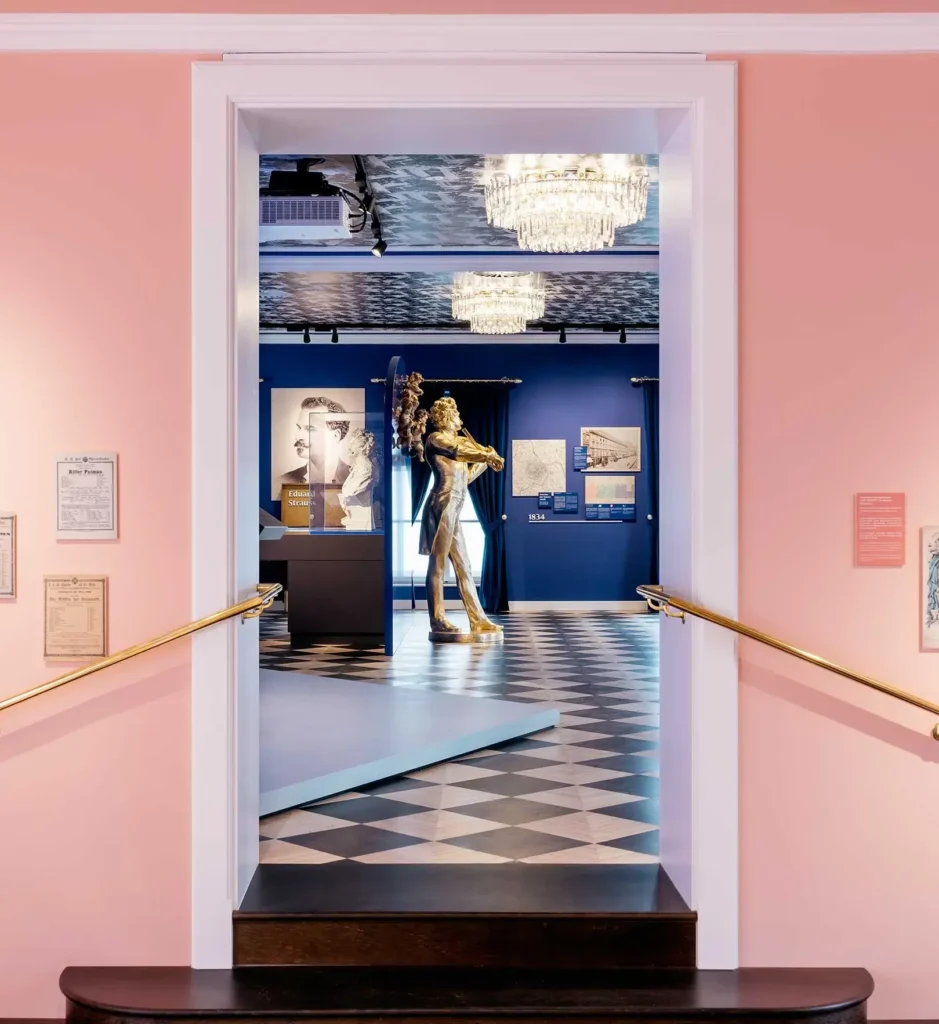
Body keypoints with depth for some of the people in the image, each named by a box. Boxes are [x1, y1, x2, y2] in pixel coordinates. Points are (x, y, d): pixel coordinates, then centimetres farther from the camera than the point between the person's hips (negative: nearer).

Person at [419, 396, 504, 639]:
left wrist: (485, 461, 19)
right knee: (438, 565, -8)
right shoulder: (436, 439, 0)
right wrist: (490, 456, -6)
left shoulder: (456, 442, 26)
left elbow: (464, 478, 27)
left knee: (463, 567, 8)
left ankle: (478, 621, 10)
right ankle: (438, 623, -7)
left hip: (452, 511, 9)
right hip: (442, 507, -9)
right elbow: (464, 453, -14)